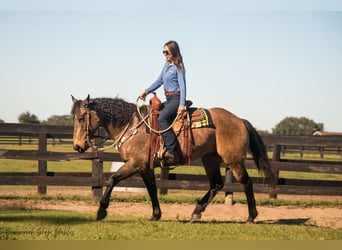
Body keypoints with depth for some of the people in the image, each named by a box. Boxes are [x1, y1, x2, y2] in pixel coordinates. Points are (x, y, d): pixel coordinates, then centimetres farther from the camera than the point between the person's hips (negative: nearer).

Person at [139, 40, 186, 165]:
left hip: (176, 99, -10)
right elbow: (159, 81, 22)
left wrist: (182, 104, -27)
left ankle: (173, 151, -36)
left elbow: (182, 85, -16)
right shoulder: (166, 65, 16)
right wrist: (146, 91, 9)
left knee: (162, 118, -30)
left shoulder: (178, 67, -9)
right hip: (169, 100, 10)